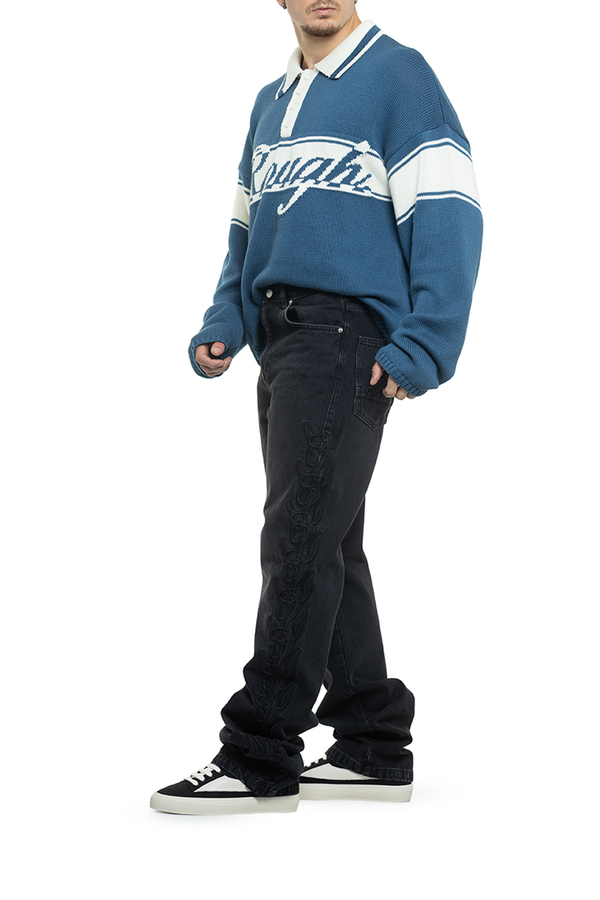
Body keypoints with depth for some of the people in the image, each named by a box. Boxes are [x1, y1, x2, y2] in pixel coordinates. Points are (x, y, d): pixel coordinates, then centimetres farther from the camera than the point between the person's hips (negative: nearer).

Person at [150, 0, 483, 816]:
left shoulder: (398, 76, -3)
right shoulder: (273, 103, 21)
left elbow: (447, 215, -11)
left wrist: (424, 348, -19)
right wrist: (225, 324, 9)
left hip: (348, 333, -8)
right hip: (282, 341, 8)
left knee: (300, 538, -11)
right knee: (327, 547, 9)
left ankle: (259, 757, -7)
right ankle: (373, 747, 16)